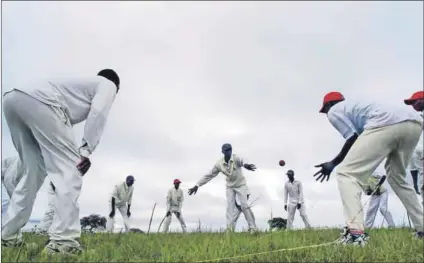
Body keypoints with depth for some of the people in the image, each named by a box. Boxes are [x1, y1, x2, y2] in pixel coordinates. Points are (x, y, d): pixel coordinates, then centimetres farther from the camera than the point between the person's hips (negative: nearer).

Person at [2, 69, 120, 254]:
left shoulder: (81, 84, 41)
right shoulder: (108, 84, 21)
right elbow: (97, 114, 0)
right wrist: (86, 151, -2)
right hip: (39, 102, -8)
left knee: (34, 171, 19)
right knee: (70, 169, -4)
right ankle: (63, 240, -11)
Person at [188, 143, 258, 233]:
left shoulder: (235, 158, -26)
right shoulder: (219, 164, -16)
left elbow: (241, 161, -52)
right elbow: (209, 175, -10)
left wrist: (245, 165, -78)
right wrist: (197, 185, -14)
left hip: (240, 185, -3)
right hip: (230, 186, 3)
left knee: (244, 205, -8)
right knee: (229, 206, -4)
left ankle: (252, 227, 0)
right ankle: (229, 228, -3)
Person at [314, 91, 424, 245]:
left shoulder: (334, 111, 19)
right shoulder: (356, 106, 41)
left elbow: (353, 138, 6)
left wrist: (333, 163, 15)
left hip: (386, 124, -8)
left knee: (346, 173, -3)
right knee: (397, 178, 28)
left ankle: (356, 232, -19)